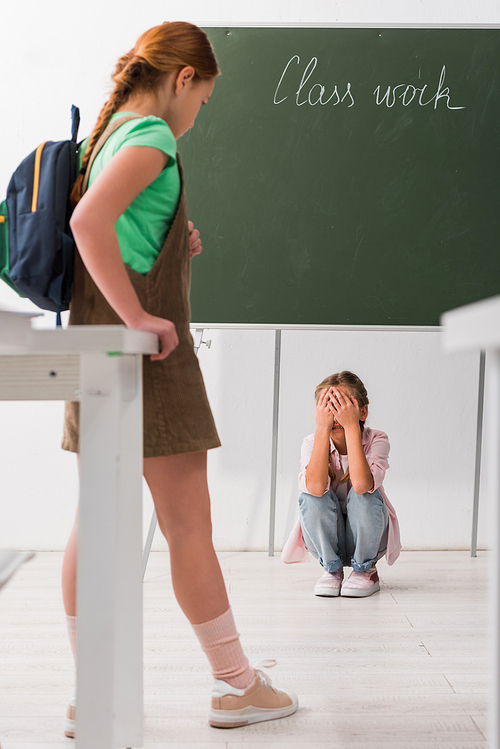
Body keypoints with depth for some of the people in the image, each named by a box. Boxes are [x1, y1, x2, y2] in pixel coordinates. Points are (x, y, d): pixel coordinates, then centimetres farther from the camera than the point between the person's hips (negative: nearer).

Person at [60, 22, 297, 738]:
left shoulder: (107, 132, 17)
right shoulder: (151, 133, -10)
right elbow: (88, 220, -27)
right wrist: (138, 318, -22)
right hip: (147, 355, -9)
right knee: (189, 525, 1)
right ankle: (235, 685, 16)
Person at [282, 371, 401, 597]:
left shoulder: (376, 440, -18)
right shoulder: (312, 443, -15)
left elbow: (361, 484, -40)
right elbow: (316, 486, -37)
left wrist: (352, 426, -39)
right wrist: (322, 428, -38)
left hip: (367, 537, -1)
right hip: (326, 540, 1)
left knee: (363, 494, -31)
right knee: (312, 497, -28)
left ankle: (366, 570, -5)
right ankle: (331, 569, -5)